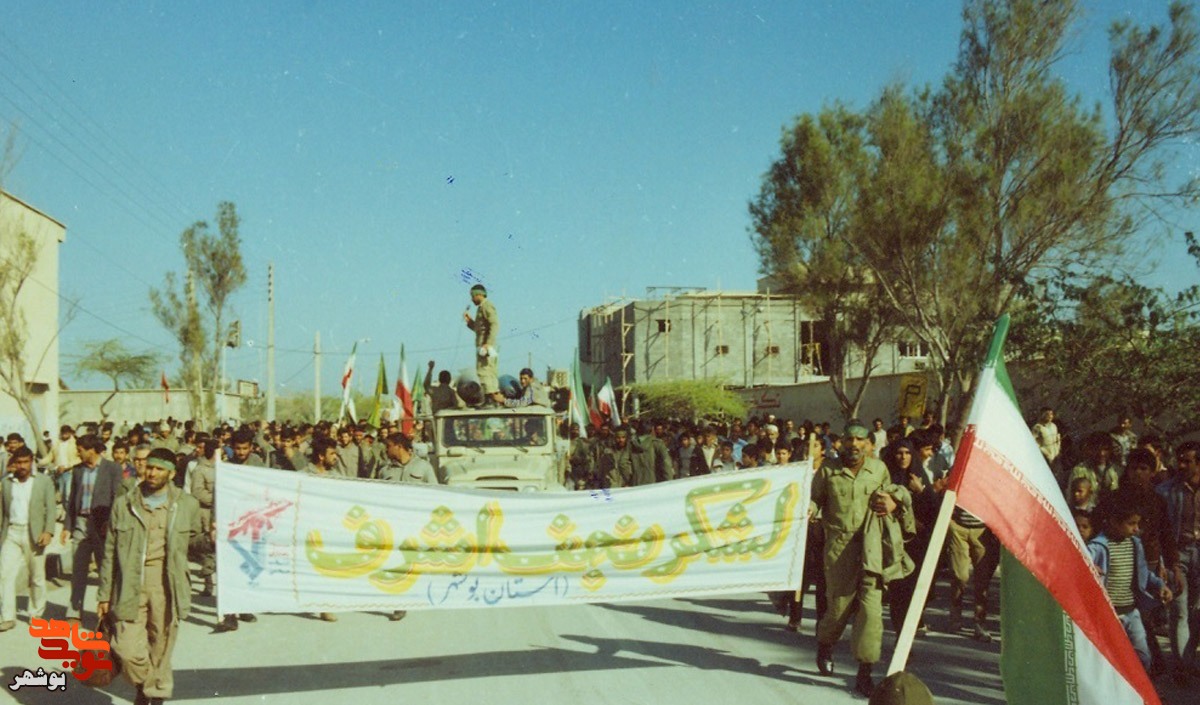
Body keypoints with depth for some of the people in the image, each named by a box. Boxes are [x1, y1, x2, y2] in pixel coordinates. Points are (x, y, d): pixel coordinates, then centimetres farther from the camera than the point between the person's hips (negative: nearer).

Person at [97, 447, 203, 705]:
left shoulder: (187, 504, 5)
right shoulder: (124, 504, 6)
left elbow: (194, 539, 18)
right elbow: (110, 552, 8)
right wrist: (105, 595, 7)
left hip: (166, 588, 0)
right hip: (130, 589, 0)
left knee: (161, 649, 4)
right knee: (127, 648, -6)